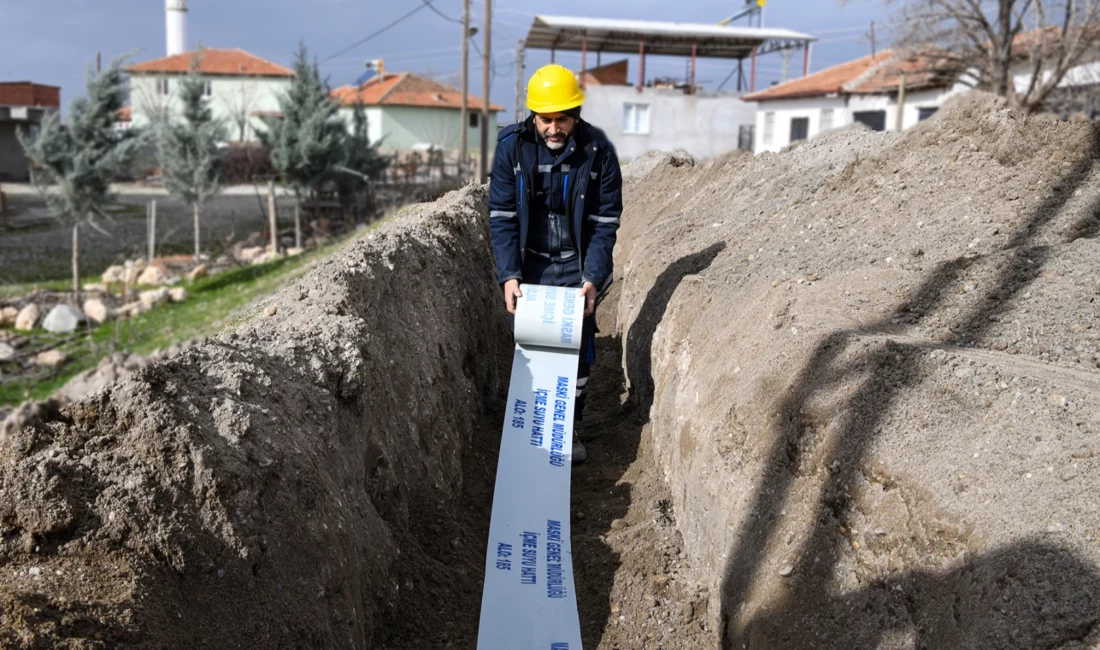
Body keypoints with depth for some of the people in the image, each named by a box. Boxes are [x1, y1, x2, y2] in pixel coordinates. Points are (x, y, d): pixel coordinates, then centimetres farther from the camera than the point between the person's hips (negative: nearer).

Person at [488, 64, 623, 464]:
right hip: (530, 264, 1)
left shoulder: (598, 150, -13)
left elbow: (605, 221, -8)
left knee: (577, 345, 2)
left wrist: (592, 278, -16)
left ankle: (570, 428, 21)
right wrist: (509, 275, -18)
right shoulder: (511, 145, -11)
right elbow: (501, 216, -9)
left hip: (577, 265, 0)